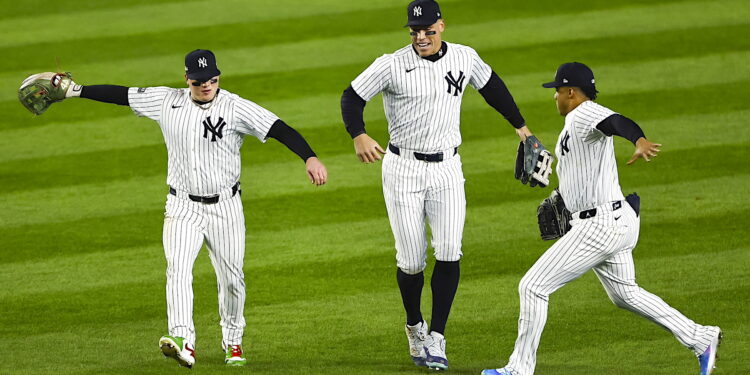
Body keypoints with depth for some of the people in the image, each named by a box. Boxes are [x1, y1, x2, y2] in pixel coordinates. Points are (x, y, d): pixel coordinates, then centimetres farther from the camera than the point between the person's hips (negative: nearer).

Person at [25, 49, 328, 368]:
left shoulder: (235, 108, -12)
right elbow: (121, 94, 6)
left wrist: (309, 157, -36)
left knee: (232, 278, 7)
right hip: (182, 207, 1)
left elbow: (278, 129, -21)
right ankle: (183, 342, -32)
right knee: (178, 268, -20)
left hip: (225, 207, -1)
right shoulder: (167, 102, -2)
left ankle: (233, 340, 29)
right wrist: (74, 90, 7)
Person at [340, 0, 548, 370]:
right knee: (412, 260, -1)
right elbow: (352, 97, -8)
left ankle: (436, 338, -8)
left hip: (447, 170, 2)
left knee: (449, 252, -13)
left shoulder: (464, 58, 1)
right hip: (403, 169, -2)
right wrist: (359, 136, -26)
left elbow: (491, 85, 19)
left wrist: (520, 125, 27)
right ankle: (414, 328, 26)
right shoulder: (392, 66, -10)